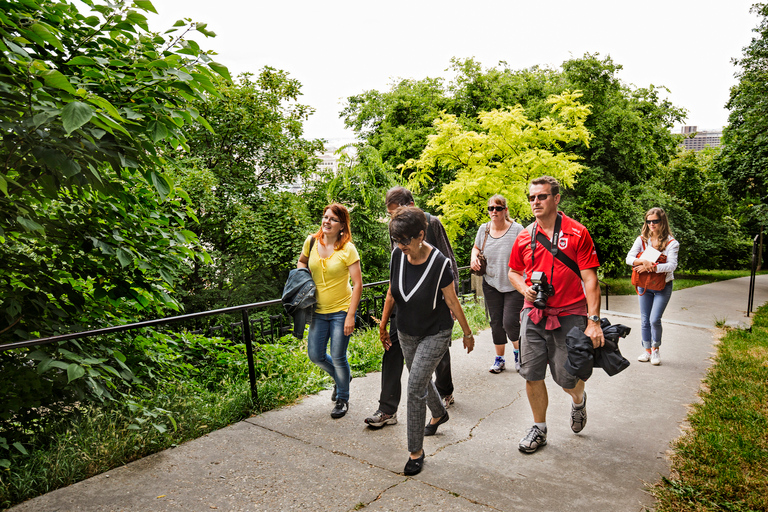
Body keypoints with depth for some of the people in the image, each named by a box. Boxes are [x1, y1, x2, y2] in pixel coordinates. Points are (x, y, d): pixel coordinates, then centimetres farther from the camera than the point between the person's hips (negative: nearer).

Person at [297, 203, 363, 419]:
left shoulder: (347, 249, -14)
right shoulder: (311, 241, -1)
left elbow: (358, 284, -13)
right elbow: (302, 262, 21)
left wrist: (351, 316, -16)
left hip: (341, 310, -5)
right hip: (318, 310, 5)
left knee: (338, 358, 1)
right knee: (315, 355, 10)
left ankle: (343, 399, 27)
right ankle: (342, 377, 41)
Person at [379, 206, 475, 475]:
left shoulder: (439, 263, -24)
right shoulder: (397, 256, -10)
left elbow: (452, 302, -13)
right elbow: (391, 294, 4)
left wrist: (467, 333, -2)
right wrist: (383, 325, 11)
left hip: (435, 334, -6)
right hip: (407, 333, 6)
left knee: (415, 387, -10)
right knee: (420, 379, 22)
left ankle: (416, 451, 7)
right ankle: (439, 413, 54)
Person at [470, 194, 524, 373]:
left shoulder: (517, 229, -10)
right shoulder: (483, 229, 3)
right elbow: (476, 247, 21)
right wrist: (474, 257, -1)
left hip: (514, 286, -4)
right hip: (491, 285, 4)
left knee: (510, 322, -9)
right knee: (496, 323, 10)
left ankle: (518, 352, 22)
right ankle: (499, 359, 28)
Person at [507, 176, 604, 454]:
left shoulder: (577, 233, -6)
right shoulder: (524, 236, 6)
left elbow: (590, 279, -9)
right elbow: (513, 272, 19)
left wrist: (593, 320, -15)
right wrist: (524, 288, -3)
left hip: (569, 315, -3)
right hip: (533, 315, 4)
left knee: (568, 378, 3)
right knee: (532, 375, 5)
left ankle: (579, 400, 40)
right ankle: (539, 428, 26)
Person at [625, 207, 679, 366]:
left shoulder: (671, 243, -7)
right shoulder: (641, 239, 1)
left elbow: (672, 265, -18)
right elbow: (629, 258, -9)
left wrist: (650, 267, -26)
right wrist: (644, 261, -27)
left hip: (663, 286, -3)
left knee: (655, 320, -10)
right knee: (645, 320, 9)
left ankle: (656, 349, 13)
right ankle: (647, 350, 24)